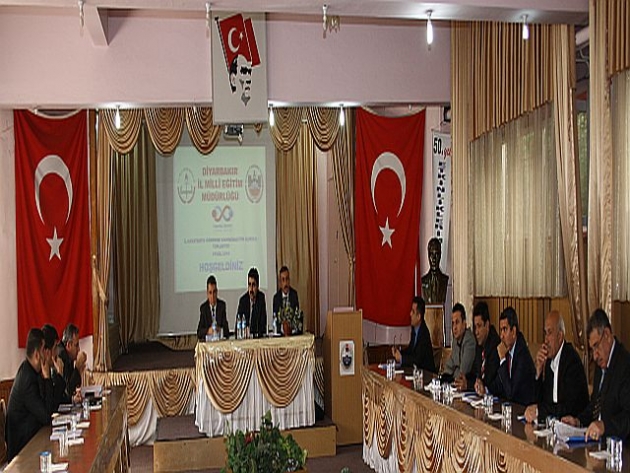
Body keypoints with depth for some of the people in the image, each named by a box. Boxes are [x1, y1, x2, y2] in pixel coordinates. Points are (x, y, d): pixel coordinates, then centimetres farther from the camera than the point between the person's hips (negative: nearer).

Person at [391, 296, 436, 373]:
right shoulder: (414, 329, 4)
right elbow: (410, 349, 15)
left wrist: (401, 358, -17)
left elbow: (418, 360, -23)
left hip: (427, 373, -7)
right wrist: (398, 352, -1)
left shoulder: (424, 333, -21)